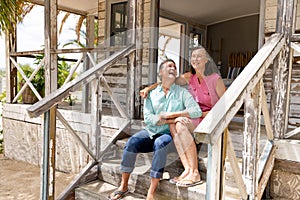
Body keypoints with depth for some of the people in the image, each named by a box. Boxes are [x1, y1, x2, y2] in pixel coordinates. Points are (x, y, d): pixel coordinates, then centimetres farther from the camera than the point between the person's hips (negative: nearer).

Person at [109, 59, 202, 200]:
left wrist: (172, 114, -14)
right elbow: (148, 118, -4)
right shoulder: (152, 94, 9)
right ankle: (123, 186, -10)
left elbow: (197, 111, -10)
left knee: (160, 144, -34)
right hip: (150, 132, 3)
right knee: (131, 143, -24)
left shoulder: (182, 92, 5)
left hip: (168, 134, -2)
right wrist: (171, 121, -15)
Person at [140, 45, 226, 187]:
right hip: (193, 116, 6)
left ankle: (194, 173, -25)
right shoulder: (189, 77, 8)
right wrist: (149, 88, -5)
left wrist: (207, 113, -15)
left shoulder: (215, 79, -7)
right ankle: (188, 169, -26)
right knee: (173, 123, -24)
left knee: (181, 125, -30)